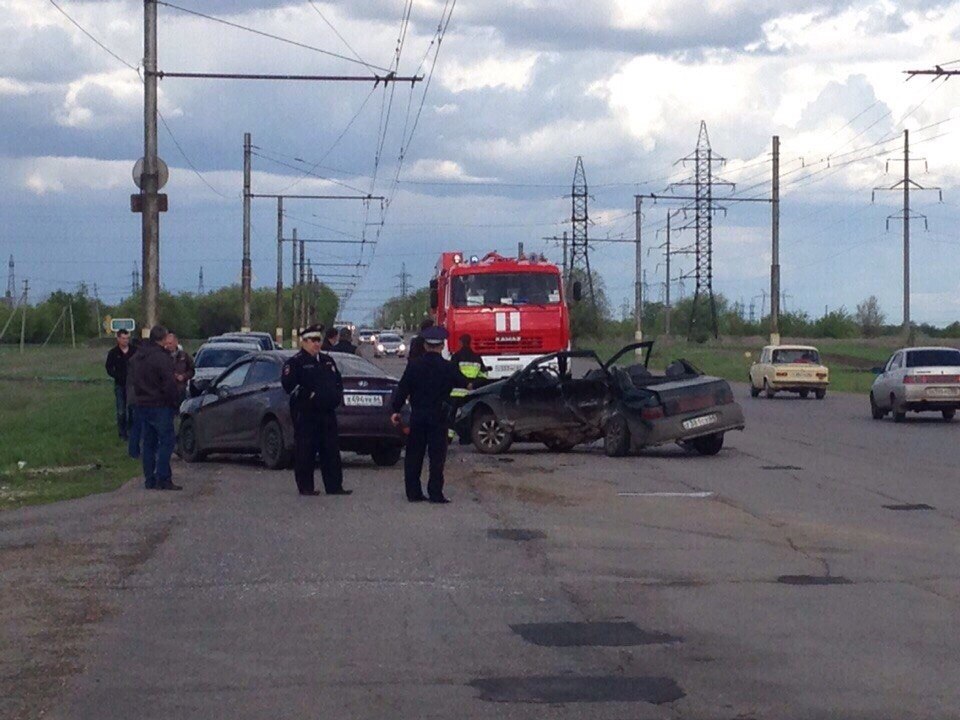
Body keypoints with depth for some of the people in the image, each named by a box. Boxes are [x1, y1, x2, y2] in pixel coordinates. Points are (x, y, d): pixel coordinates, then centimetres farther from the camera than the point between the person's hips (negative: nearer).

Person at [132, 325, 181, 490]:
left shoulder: (140, 356, 12)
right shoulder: (161, 357, -16)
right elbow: (169, 384, -18)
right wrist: (175, 403, -9)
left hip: (142, 404, 8)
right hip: (159, 406, -8)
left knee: (149, 443, 12)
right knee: (166, 441, -5)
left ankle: (149, 480, 12)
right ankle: (163, 479, -11)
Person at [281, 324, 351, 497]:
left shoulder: (327, 361, 19)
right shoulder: (295, 362, -3)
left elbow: (338, 381, 27)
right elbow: (289, 384, -14)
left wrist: (338, 396, 9)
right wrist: (309, 396, -19)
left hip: (327, 412, 6)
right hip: (305, 413, -6)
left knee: (331, 450, 5)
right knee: (305, 450, -4)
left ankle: (334, 486, 9)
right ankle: (305, 487, 3)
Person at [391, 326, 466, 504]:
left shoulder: (413, 366, -2)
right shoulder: (448, 368, -7)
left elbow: (402, 389, -1)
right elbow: (463, 383, 7)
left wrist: (396, 410, 8)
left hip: (417, 416, 2)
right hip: (438, 416, -2)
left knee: (413, 455, 10)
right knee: (437, 456, 1)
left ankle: (413, 492, 10)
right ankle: (435, 493, -3)